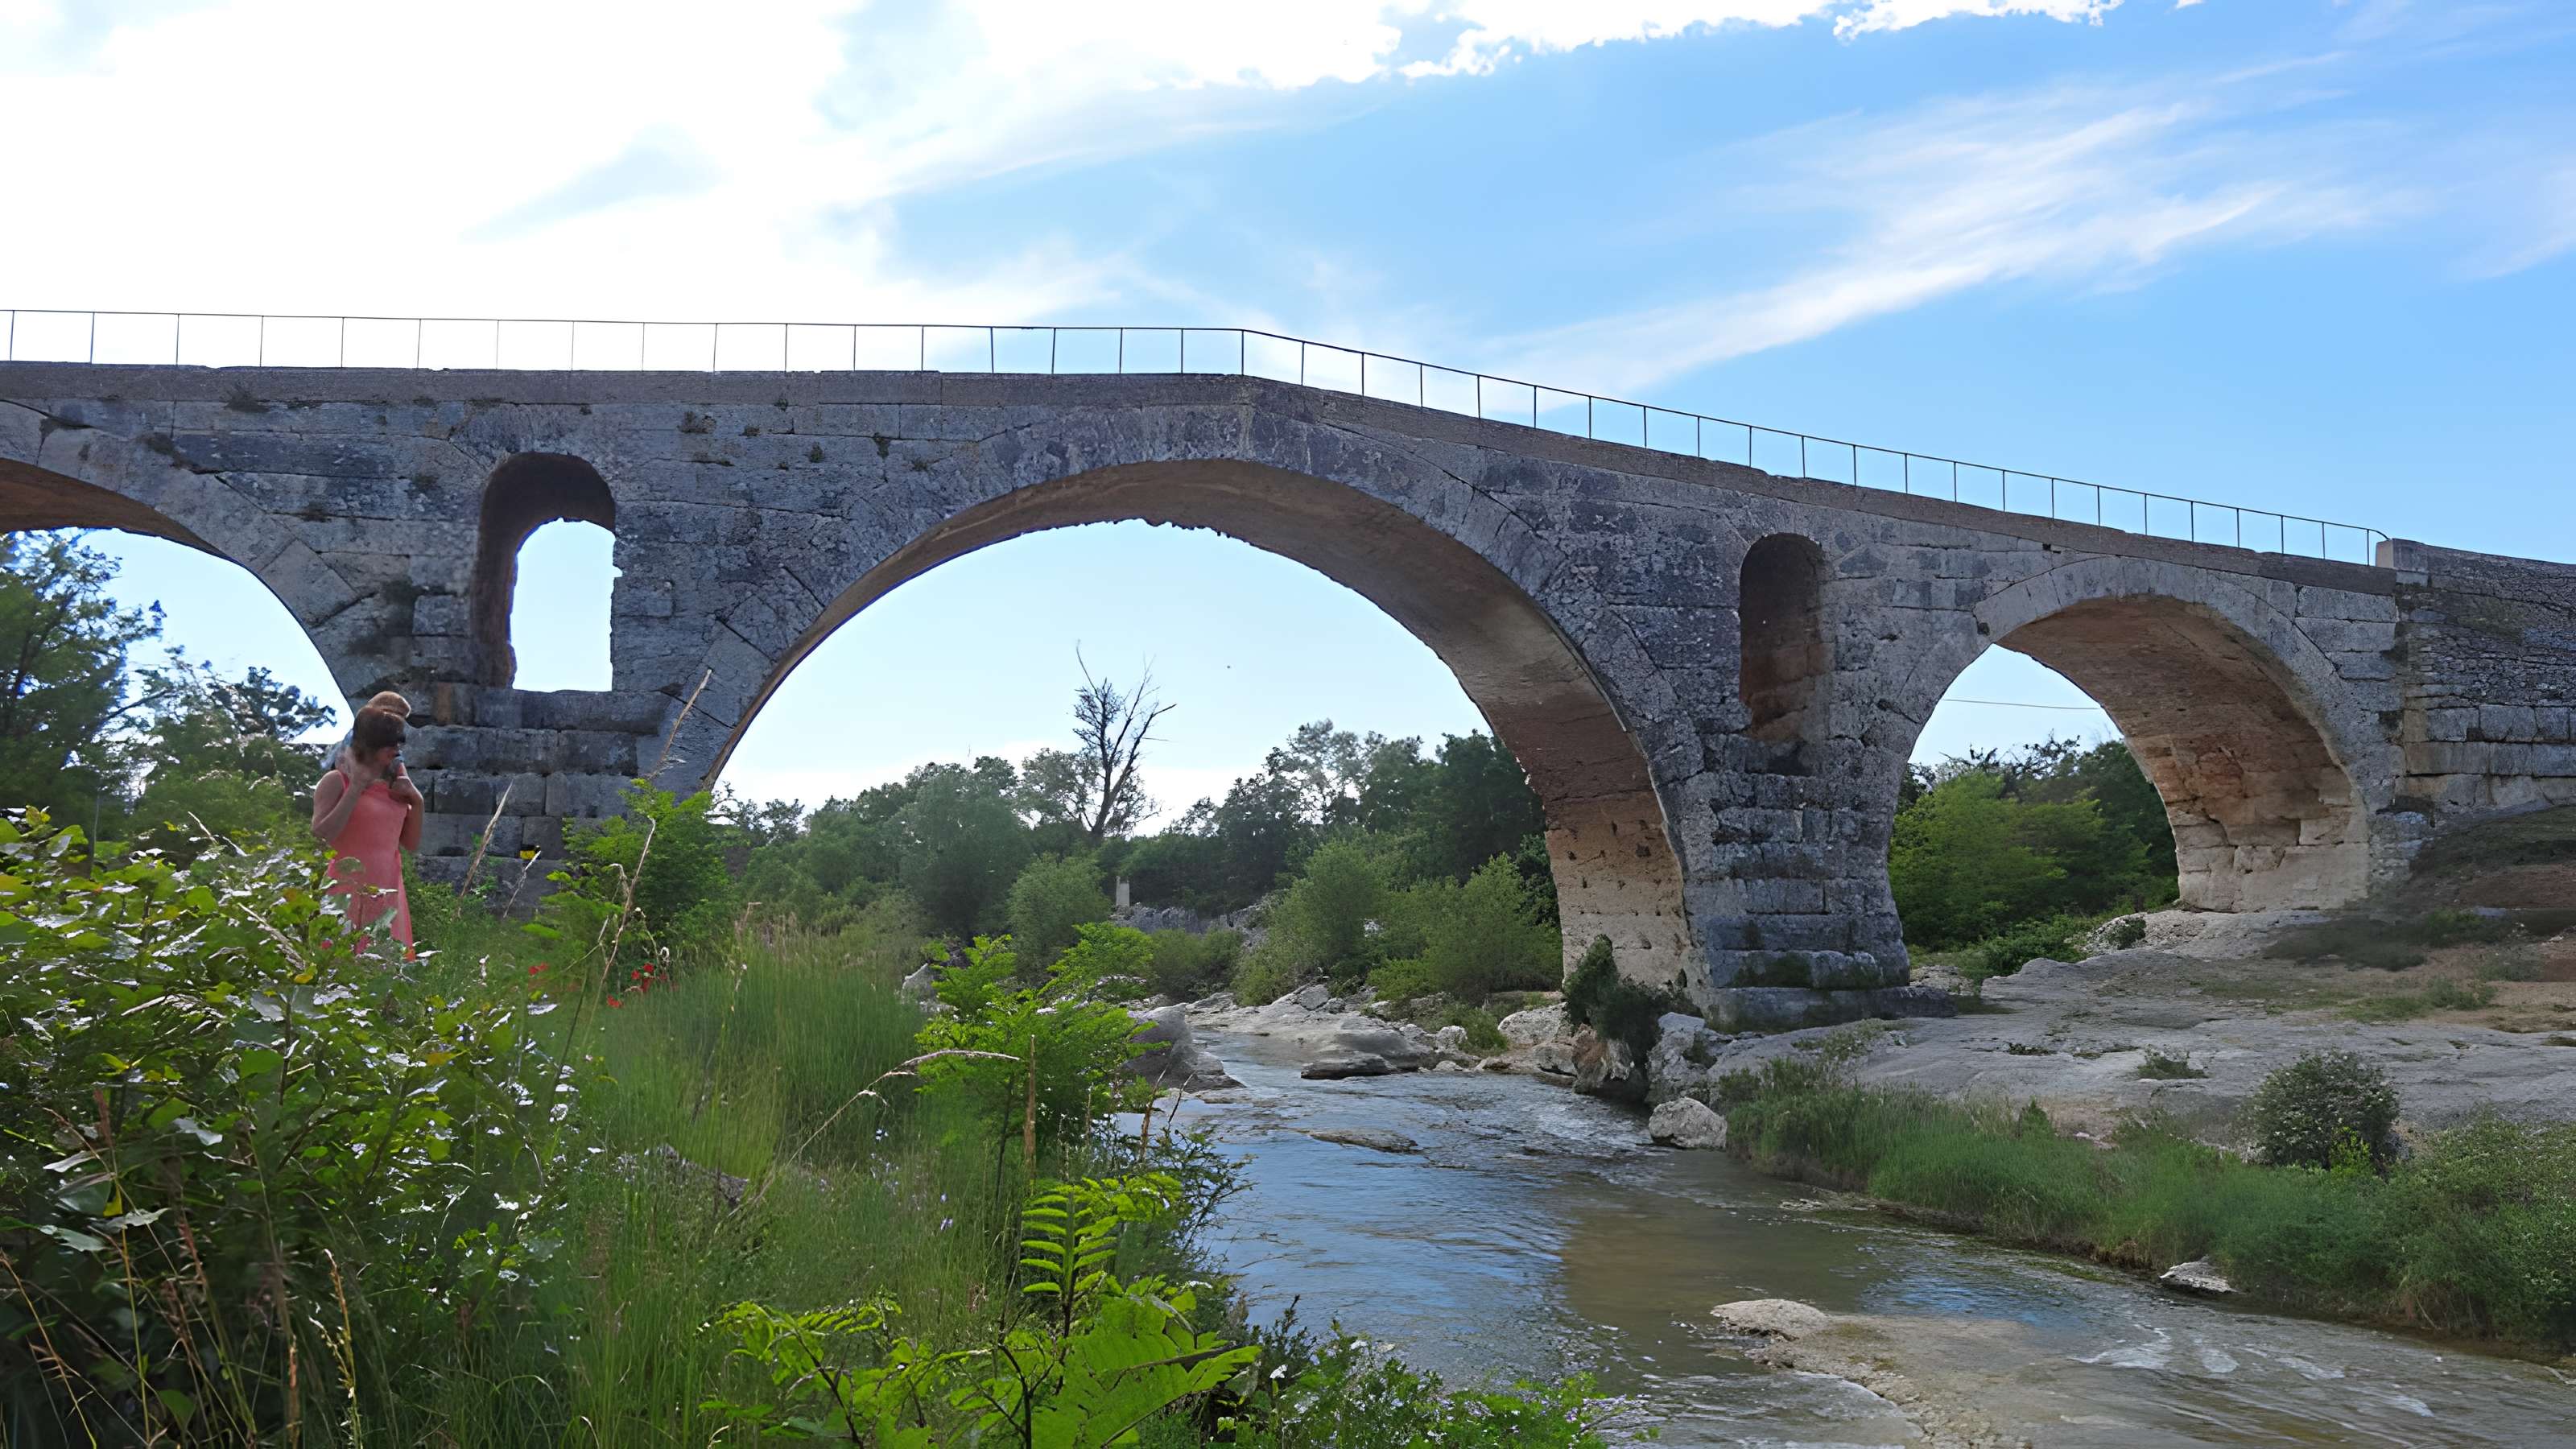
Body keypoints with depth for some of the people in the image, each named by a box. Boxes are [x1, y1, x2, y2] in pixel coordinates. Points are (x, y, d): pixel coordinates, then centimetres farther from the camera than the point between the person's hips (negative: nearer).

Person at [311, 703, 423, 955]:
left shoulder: (395, 783, 14)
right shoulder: (337, 781, -2)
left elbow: (411, 844, 17)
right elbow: (320, 836, -15)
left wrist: (416, 801, 1)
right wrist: (356, 788, -14)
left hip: (388, 894, 6)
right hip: (350, 892, -6)